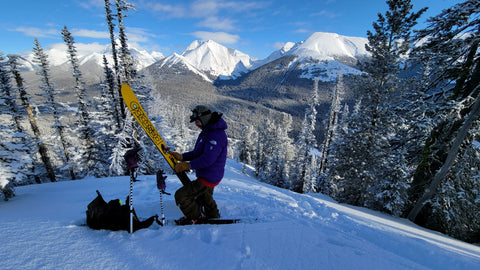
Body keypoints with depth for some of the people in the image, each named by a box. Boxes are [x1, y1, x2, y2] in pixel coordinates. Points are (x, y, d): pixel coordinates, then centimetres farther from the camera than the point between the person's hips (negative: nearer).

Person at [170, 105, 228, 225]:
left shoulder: (216, 134, -26)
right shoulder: (208, 131, 9)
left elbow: (207, 159, -32)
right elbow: (197, 152, 12)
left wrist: (188, 165, -22)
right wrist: (182, 156, -2)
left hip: (208, 178, -10)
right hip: (208, 175, 11)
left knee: (181, 195, -6)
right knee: (205, 197, 31)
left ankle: (196, 217, 16)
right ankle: (213, 216, 55)